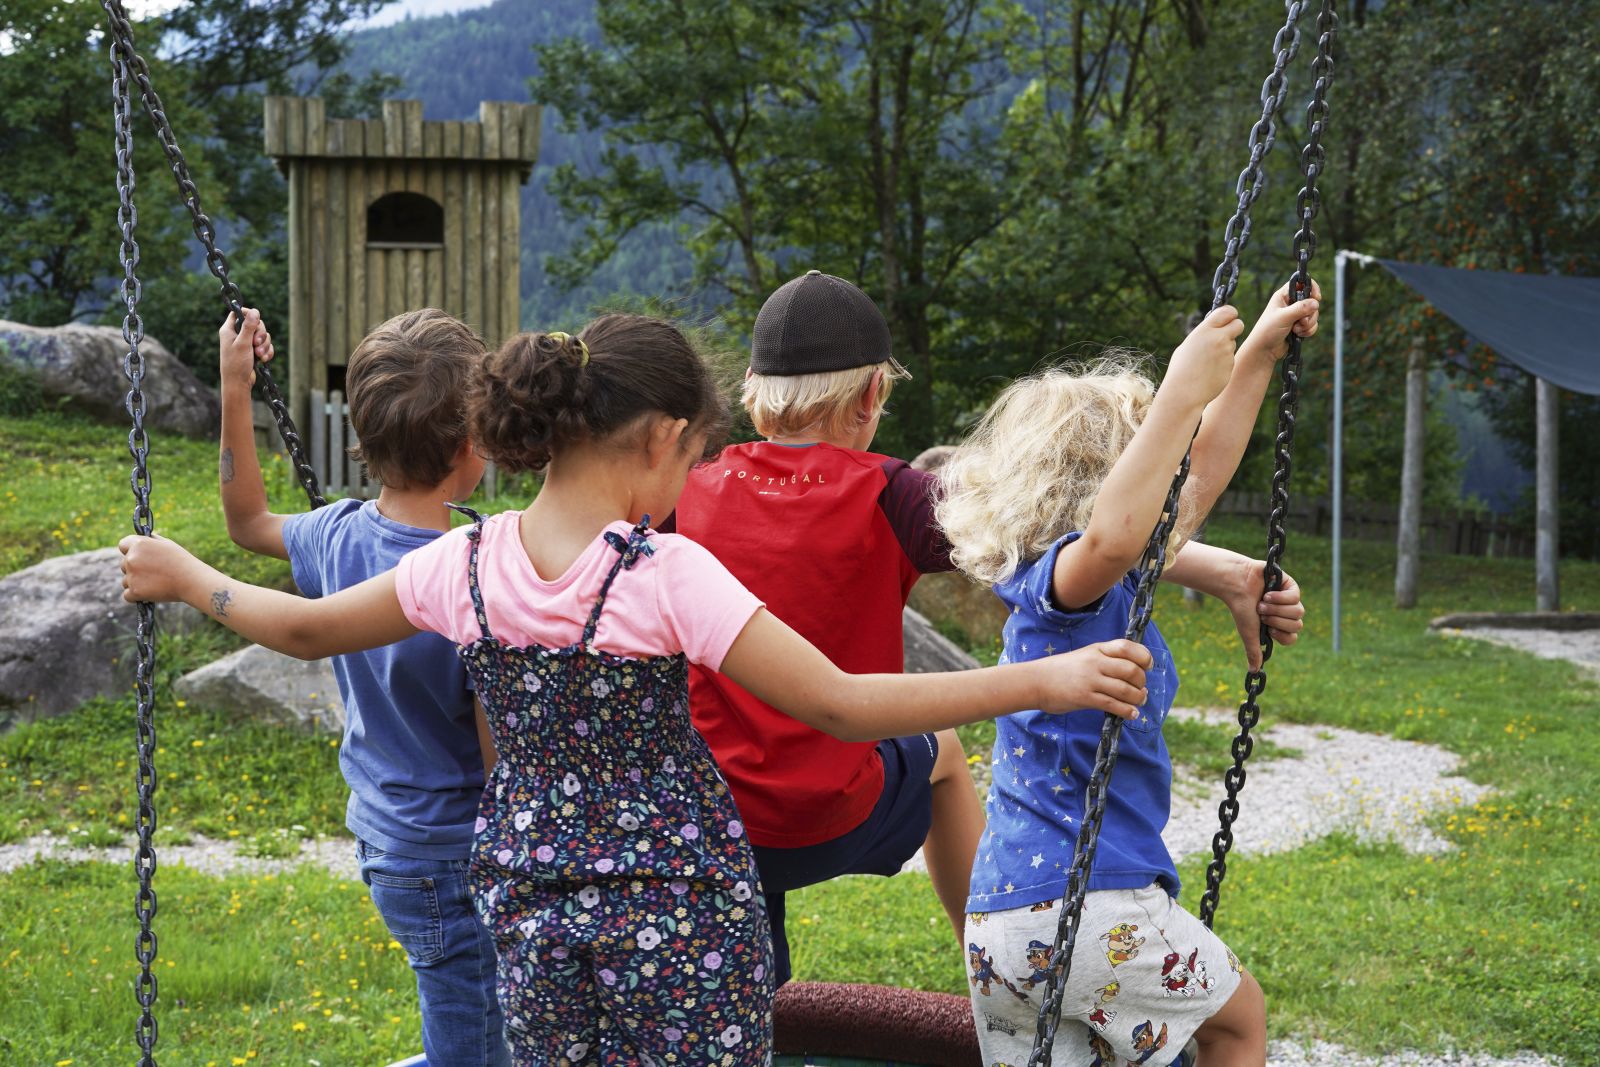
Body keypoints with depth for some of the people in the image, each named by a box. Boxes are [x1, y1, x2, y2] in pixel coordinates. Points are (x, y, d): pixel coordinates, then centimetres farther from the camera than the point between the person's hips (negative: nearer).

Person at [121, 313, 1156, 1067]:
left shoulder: (467, 565, -3)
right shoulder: (666, 575, -18)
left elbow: (310, 627, 11)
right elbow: (840, 704, -22)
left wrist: (182, 574, 29)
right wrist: (1041, 679, -20)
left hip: (533, 908, 5)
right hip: (680, 908, -5)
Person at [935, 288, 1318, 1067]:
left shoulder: (1108, 585, 13)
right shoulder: (1054, 580, -14)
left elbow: (1202, 477, 25)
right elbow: (1112, 536, -41)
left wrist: (1259, 352, 28)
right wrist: (1182, 394, -35)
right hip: (1089, 899, -8)